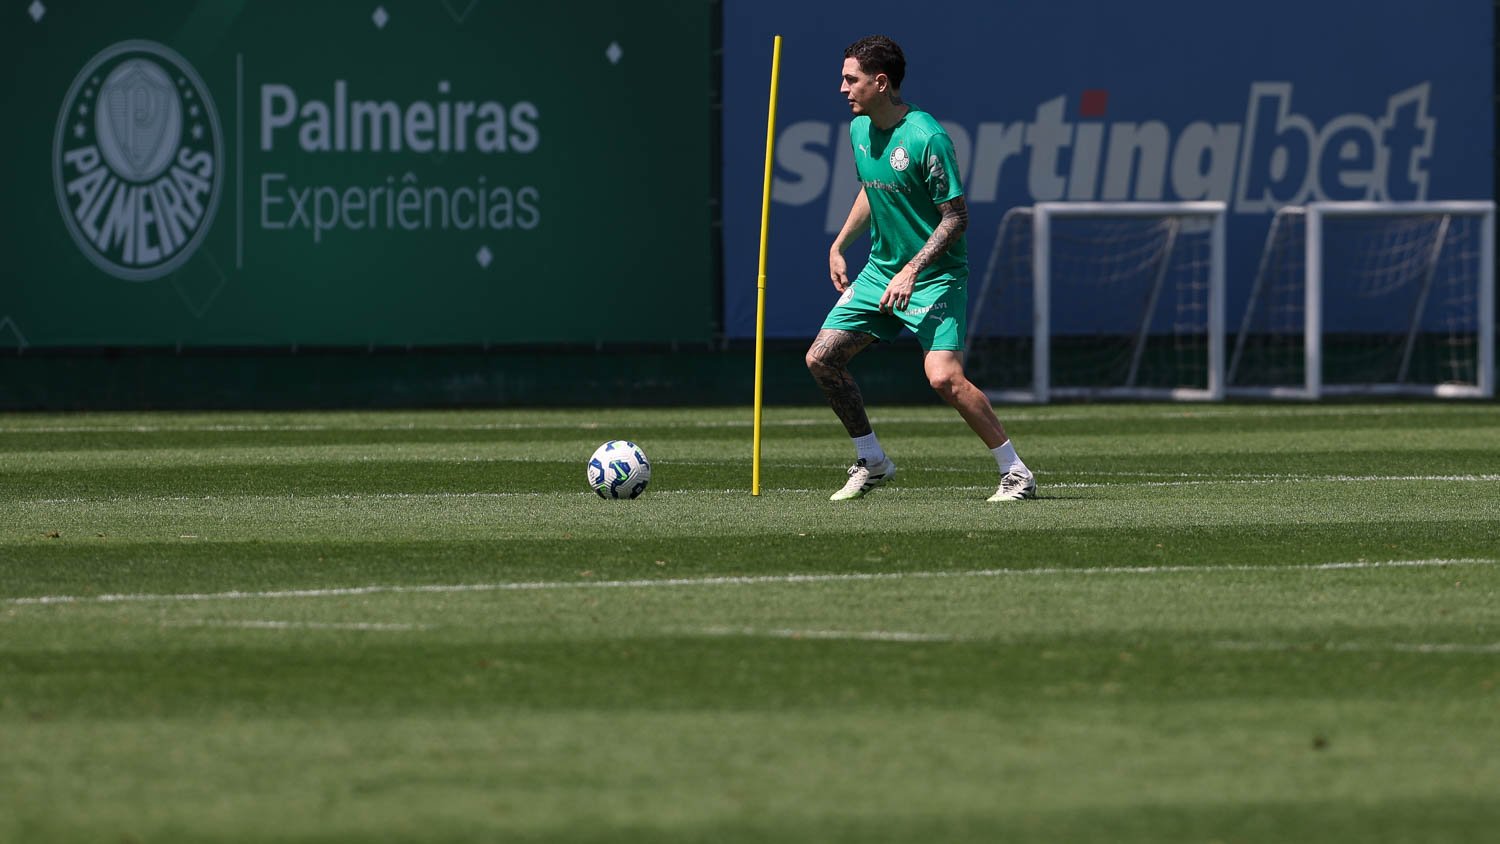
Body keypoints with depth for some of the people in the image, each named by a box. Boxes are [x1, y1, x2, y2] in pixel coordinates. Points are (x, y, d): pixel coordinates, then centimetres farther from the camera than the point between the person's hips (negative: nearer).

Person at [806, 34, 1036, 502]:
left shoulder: (927, 138, -21)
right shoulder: (859, 129, 4)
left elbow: (956, 217, -19)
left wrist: (911, 271, -25)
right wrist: (839, 245, 21)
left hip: (935, 276, -8)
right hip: (879, 269, 8)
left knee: (943, 376, -23)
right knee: (821, 358, 2)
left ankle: (1015, 473, -11)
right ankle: (872, 462, 18)